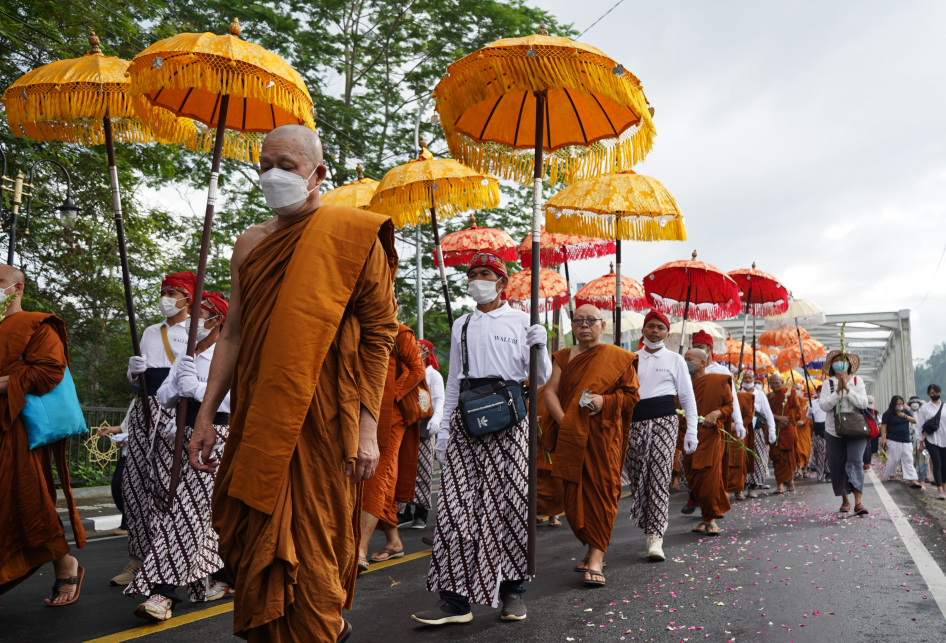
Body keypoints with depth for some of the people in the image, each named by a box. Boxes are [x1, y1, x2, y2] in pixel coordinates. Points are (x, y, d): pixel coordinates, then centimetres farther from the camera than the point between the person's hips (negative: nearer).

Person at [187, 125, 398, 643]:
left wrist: (367, 426, -11)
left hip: (322, 421, -5)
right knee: (254, 541, 13)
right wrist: (206, 416, 10)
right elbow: (233, 335, 15)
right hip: (258, 420, 6)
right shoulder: (251, 245, 12)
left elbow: (379, 333, -6)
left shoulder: (354, 238, -3)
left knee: (312, 550, -1)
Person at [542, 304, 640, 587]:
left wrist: (605, 400, -14)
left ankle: (596, 557, -4)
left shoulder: (619, 358, 4)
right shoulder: (563, 357, 12)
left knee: (601, 491, -6)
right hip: (571, 436, 3)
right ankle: (593, 548, 22)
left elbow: (632, 394, 3)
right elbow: (550, 391, 5)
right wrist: (563, 420, -10)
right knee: (575, 494, 4)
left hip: (604, 436, -3)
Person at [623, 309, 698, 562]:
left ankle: (655, 538, -14)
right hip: (634, 422, 3)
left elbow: (688, 397, 11)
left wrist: (691, 431, 4)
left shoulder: (675, 360, 10)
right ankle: (659, 521, 20)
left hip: (663, 421, -3)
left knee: (659, 477, -11)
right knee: (638, 478, 0)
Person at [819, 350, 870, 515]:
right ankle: (845, 500, 21)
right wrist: (838, 390, -17)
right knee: (838, 466, 5)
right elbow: (824, 405, -8)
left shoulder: (857, 381, 4)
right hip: (834, 431, 1)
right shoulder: (828, 383, 3)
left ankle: (858, 503, -19)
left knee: (855, 462, -16)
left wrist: (847, 389, -16)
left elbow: (863, 403, -7)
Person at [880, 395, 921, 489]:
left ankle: (912, 480, -7)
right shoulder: (888, 413, -4)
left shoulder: (906, 412, 11)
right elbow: (883, 426, -7)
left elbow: (914, 421, 2)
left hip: (906, 441, 4)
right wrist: (883, 438, -15)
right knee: (893, 459, -2)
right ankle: (891, 475, 20)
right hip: (893, 441, -4)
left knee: (908, 460, -2)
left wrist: (904, 416, -14)